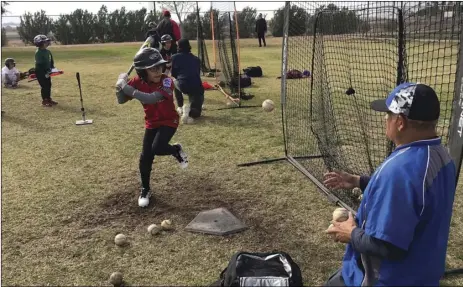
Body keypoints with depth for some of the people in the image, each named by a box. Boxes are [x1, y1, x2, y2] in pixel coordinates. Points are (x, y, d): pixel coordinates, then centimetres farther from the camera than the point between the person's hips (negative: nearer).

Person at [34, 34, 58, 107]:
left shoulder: (48, 51, 9)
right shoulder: (38, 52, -16)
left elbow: (51, 61, 17)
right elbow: (39, 64, -21)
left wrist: (52, 68, 5)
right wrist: (45, 72, -23)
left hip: (47, 72, 8)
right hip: (41, 72, -8)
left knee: (49, 85, 12)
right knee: (44, 86, -5)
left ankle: (49, 99, 23)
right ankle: (44, 101, 3)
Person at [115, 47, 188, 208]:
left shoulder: (166, 82, -27)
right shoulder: (138, 82, -13)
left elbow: (151, 98, -43)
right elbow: (121, 100, -9)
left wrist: (126, 87, -41)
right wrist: (120, 87, -29)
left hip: (169, 121, -4)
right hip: (151, 123, 4)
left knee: (157, 149, -24)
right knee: (145, 156, 0)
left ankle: (176, 150, 11)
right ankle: (145, 190, 20)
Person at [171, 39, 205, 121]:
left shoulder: (175, 57, 12)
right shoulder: (196, 59, 18)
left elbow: (173, 74, 18)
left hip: (183, 86, -1)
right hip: (197, 87, 1)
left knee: (175, 82, 37)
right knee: (196, 112, 14)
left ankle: (180, 108, 33)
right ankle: (190, 111, -22)